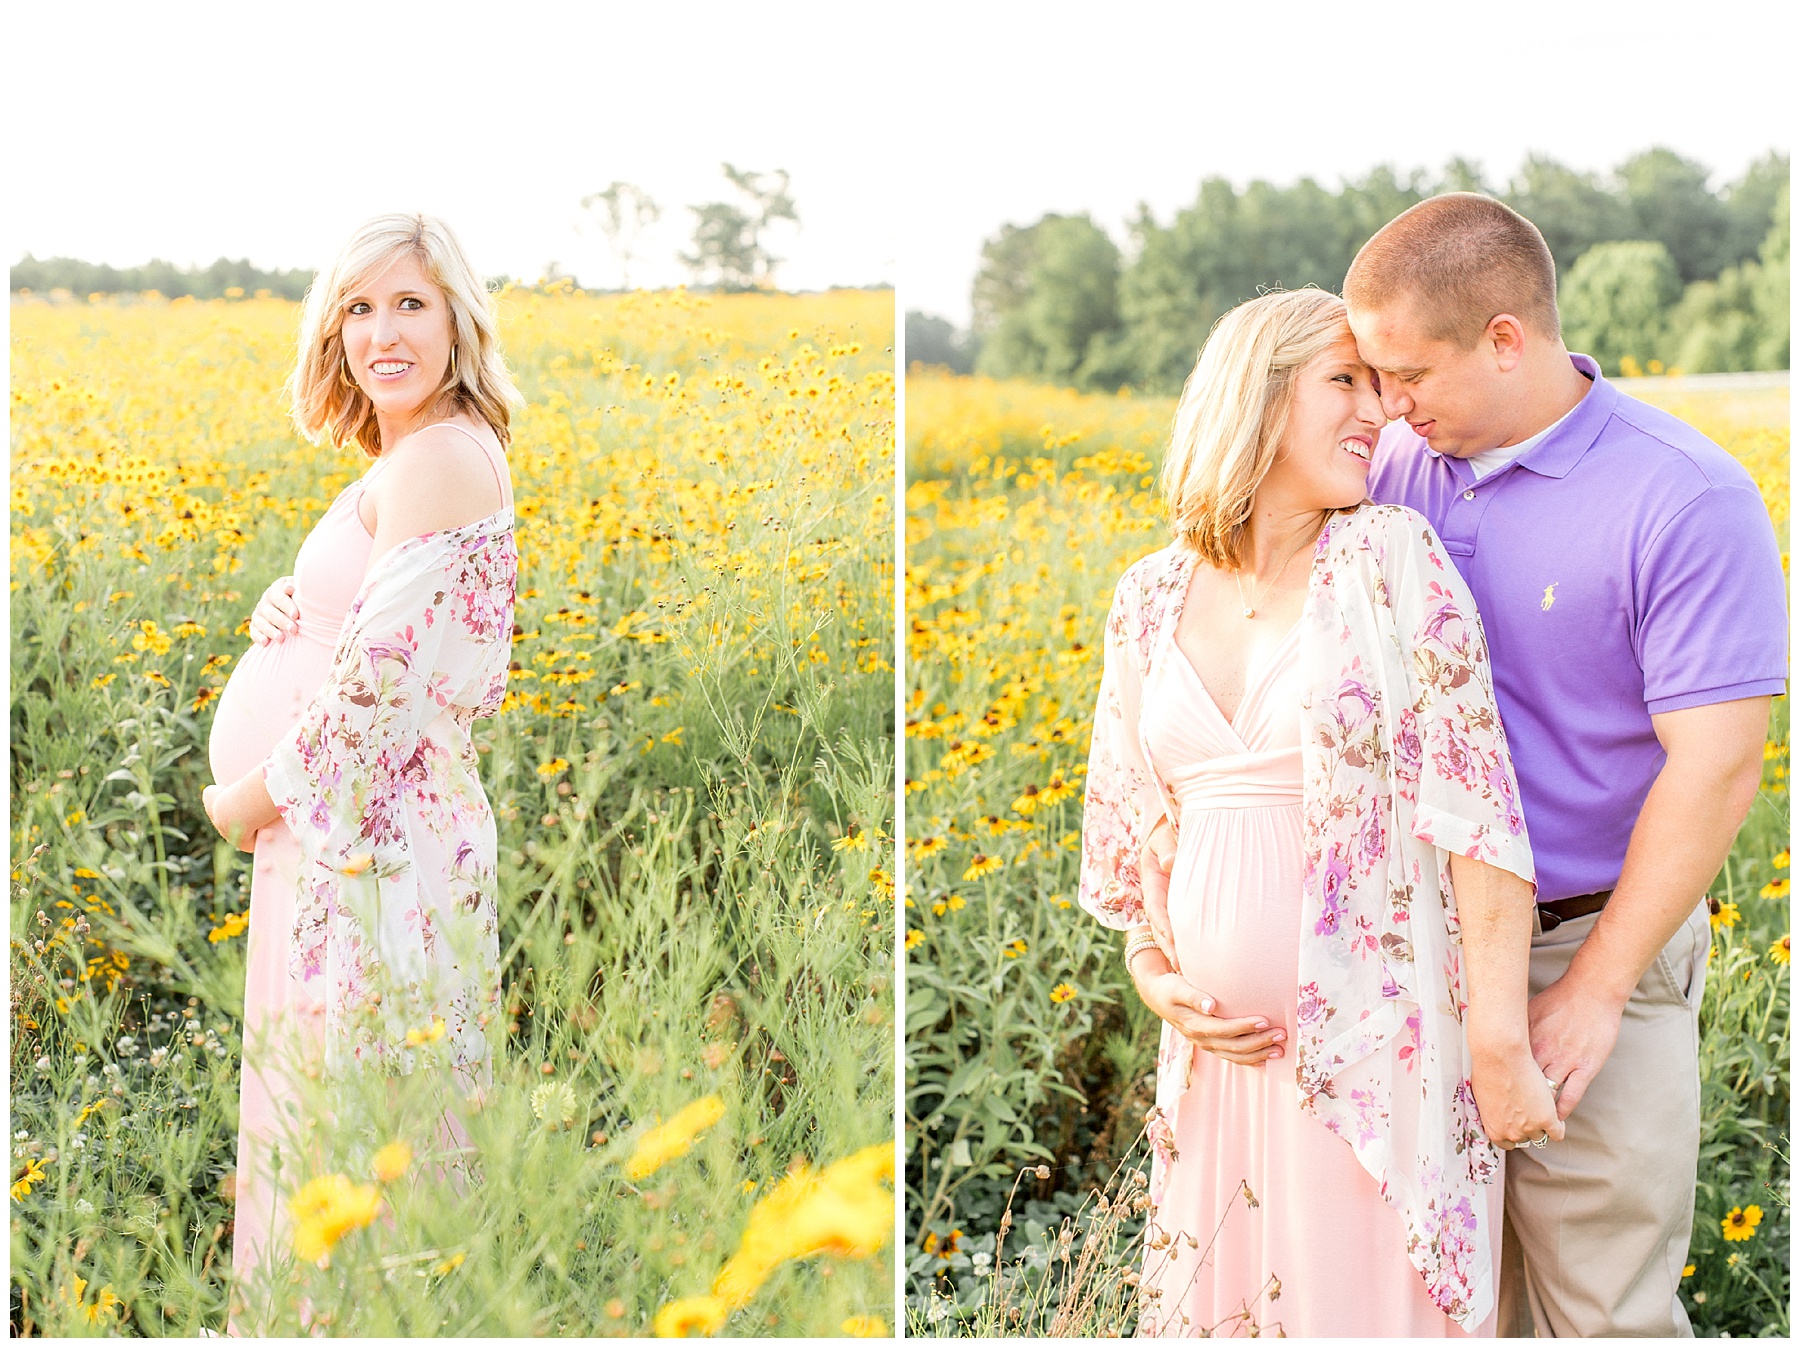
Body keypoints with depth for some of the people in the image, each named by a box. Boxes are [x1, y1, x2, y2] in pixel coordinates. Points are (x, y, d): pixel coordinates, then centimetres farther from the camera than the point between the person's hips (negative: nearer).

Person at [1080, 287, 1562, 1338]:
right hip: (1227, 1044, 4)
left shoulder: (1392, 557, -6)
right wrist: (1154, 977, 2)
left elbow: (1479, 811, -11)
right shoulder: (1152, 599, 6)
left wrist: (1502, 1045, -15)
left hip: (1379, 1044, -4)